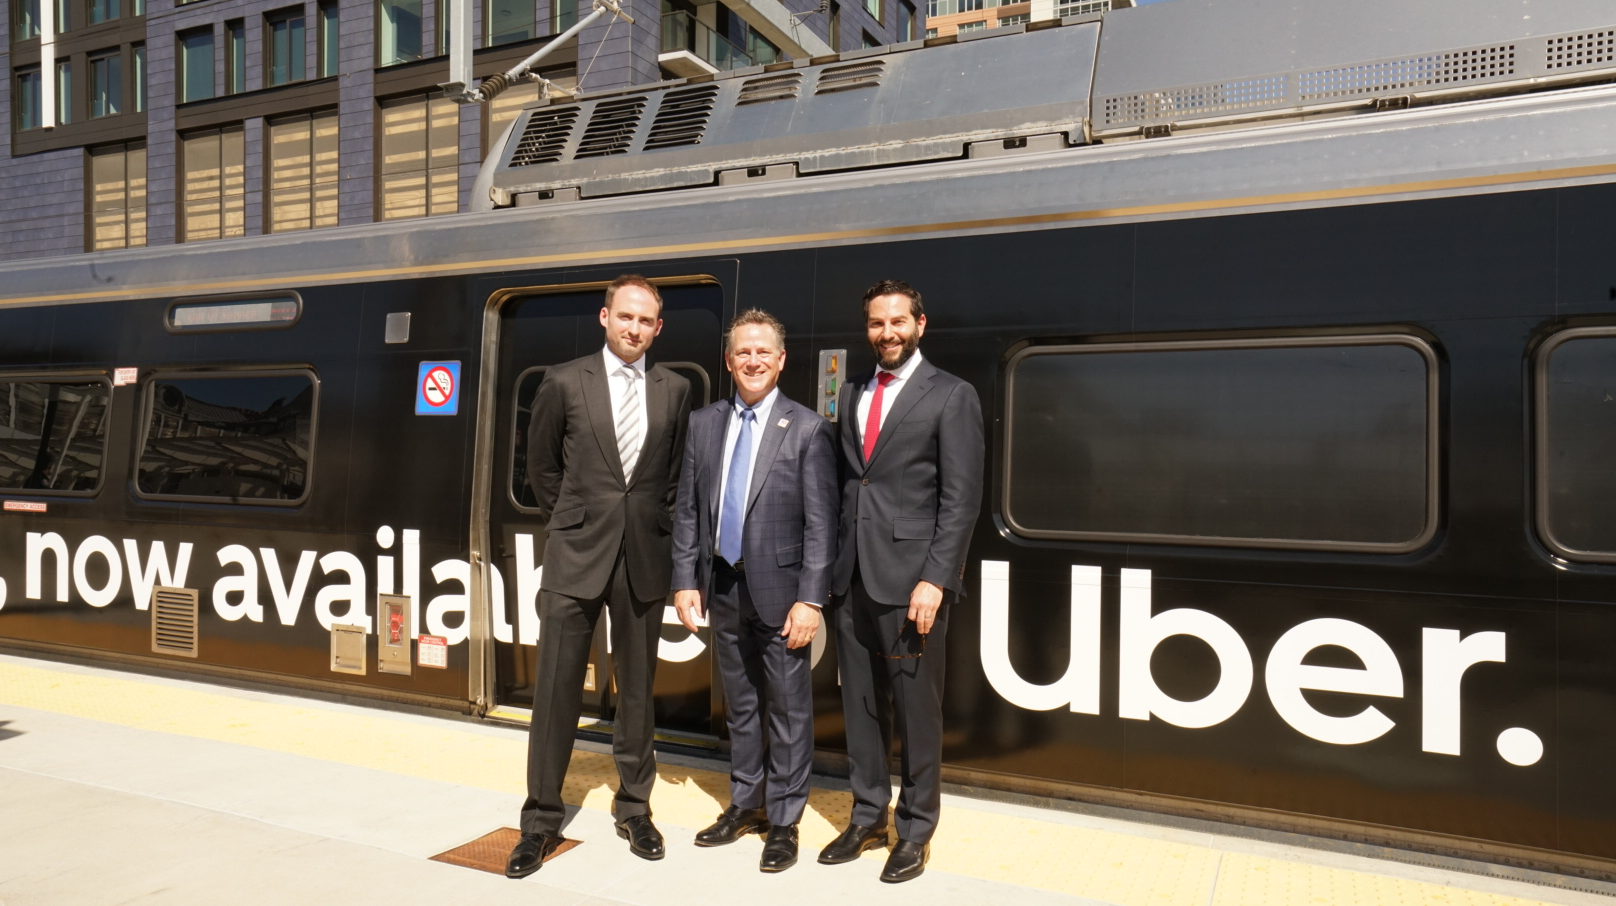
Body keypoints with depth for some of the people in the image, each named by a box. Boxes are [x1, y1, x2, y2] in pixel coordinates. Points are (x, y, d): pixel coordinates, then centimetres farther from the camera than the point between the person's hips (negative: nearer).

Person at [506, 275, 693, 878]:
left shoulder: (675, 391, 4)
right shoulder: (564, 383, 0)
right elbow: (541, 466, 9)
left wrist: (659, 526, 10)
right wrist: (567, 522, 10)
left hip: (645, 559, 2)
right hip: (576, 557, -1)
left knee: (637, 689, 11)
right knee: (555, 688, 1)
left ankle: (633, 807, 27)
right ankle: (542, 818, 16)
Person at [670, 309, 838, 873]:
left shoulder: (808, 429, -6)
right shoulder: (703, 424, 6)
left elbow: (820, 523, -10)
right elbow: (687, 509, 8)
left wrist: (810, 598, -14)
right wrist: (685, 580, 2)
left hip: (778, 590, -4)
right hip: (722, 587, 4)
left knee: (788, 709, 5)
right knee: (740, 705, 17)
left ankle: (784, 821, 20)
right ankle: (745, 805, 33)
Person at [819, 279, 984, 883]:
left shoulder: (951, 397, -3)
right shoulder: (851, 393, 13)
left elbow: (961, 498, -8)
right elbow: (843, 480, 13)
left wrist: (935, 580, -15)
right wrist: (831, 564, 6)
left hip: (910, 577, -5)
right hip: (852, 576, 5)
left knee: (916, 708, 5)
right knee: (861, 704, 13)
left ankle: (916, 829, 21)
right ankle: (868, 817, 29)